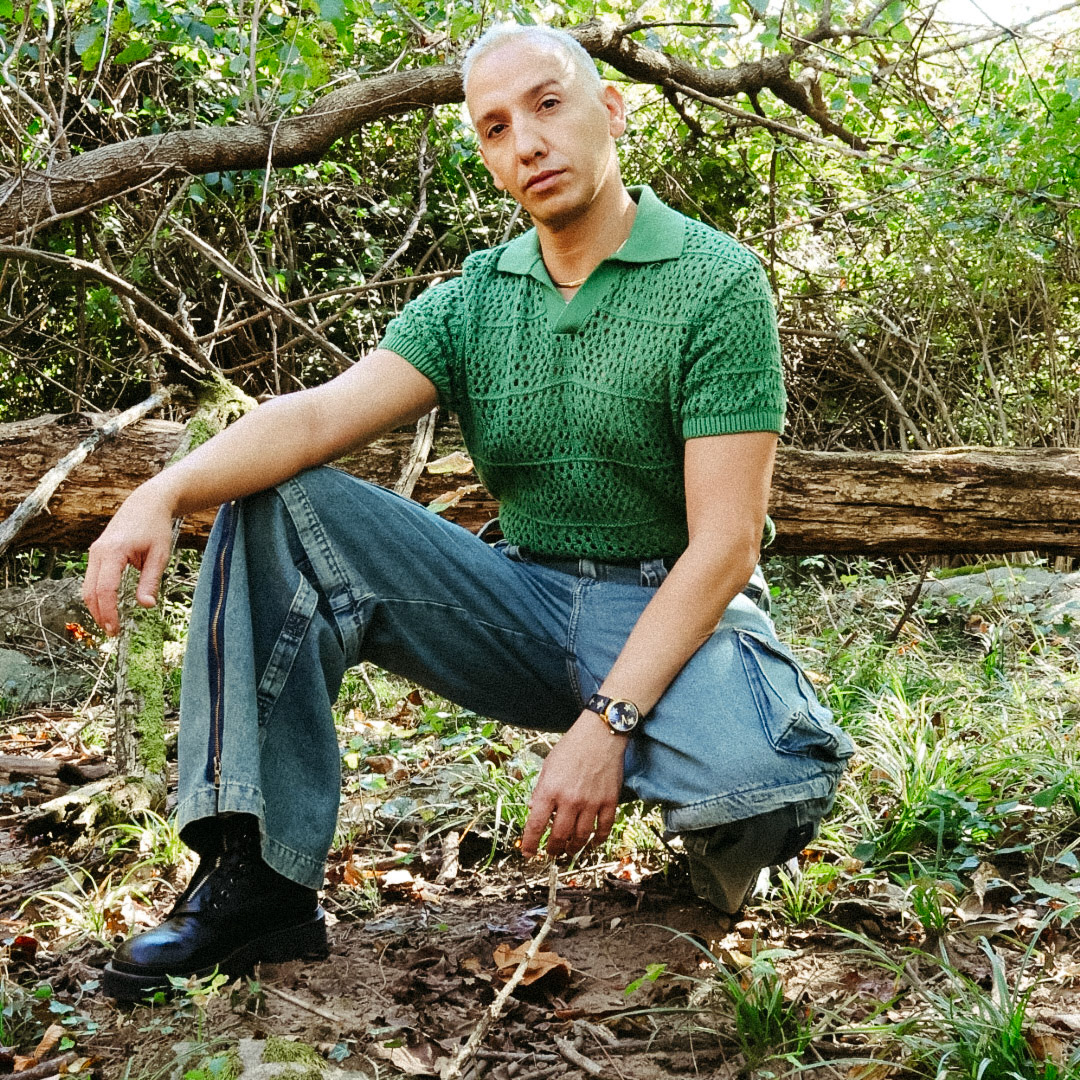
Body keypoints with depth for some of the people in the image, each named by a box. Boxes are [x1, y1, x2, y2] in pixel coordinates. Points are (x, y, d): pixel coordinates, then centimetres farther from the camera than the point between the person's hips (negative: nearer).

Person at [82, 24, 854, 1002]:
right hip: (524, 602, 4)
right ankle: (260, 875, -16)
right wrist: (166, 491, -30)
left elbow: (724, 542, -16)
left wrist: (608, 722, -26)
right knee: (281, 504, -13)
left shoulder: (718, 282, -10)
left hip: (673, 611, -4)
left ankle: (714, 824, 3)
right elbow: (325, 412, -11)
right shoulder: (472, 300, 5)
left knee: (760, 785, -38)